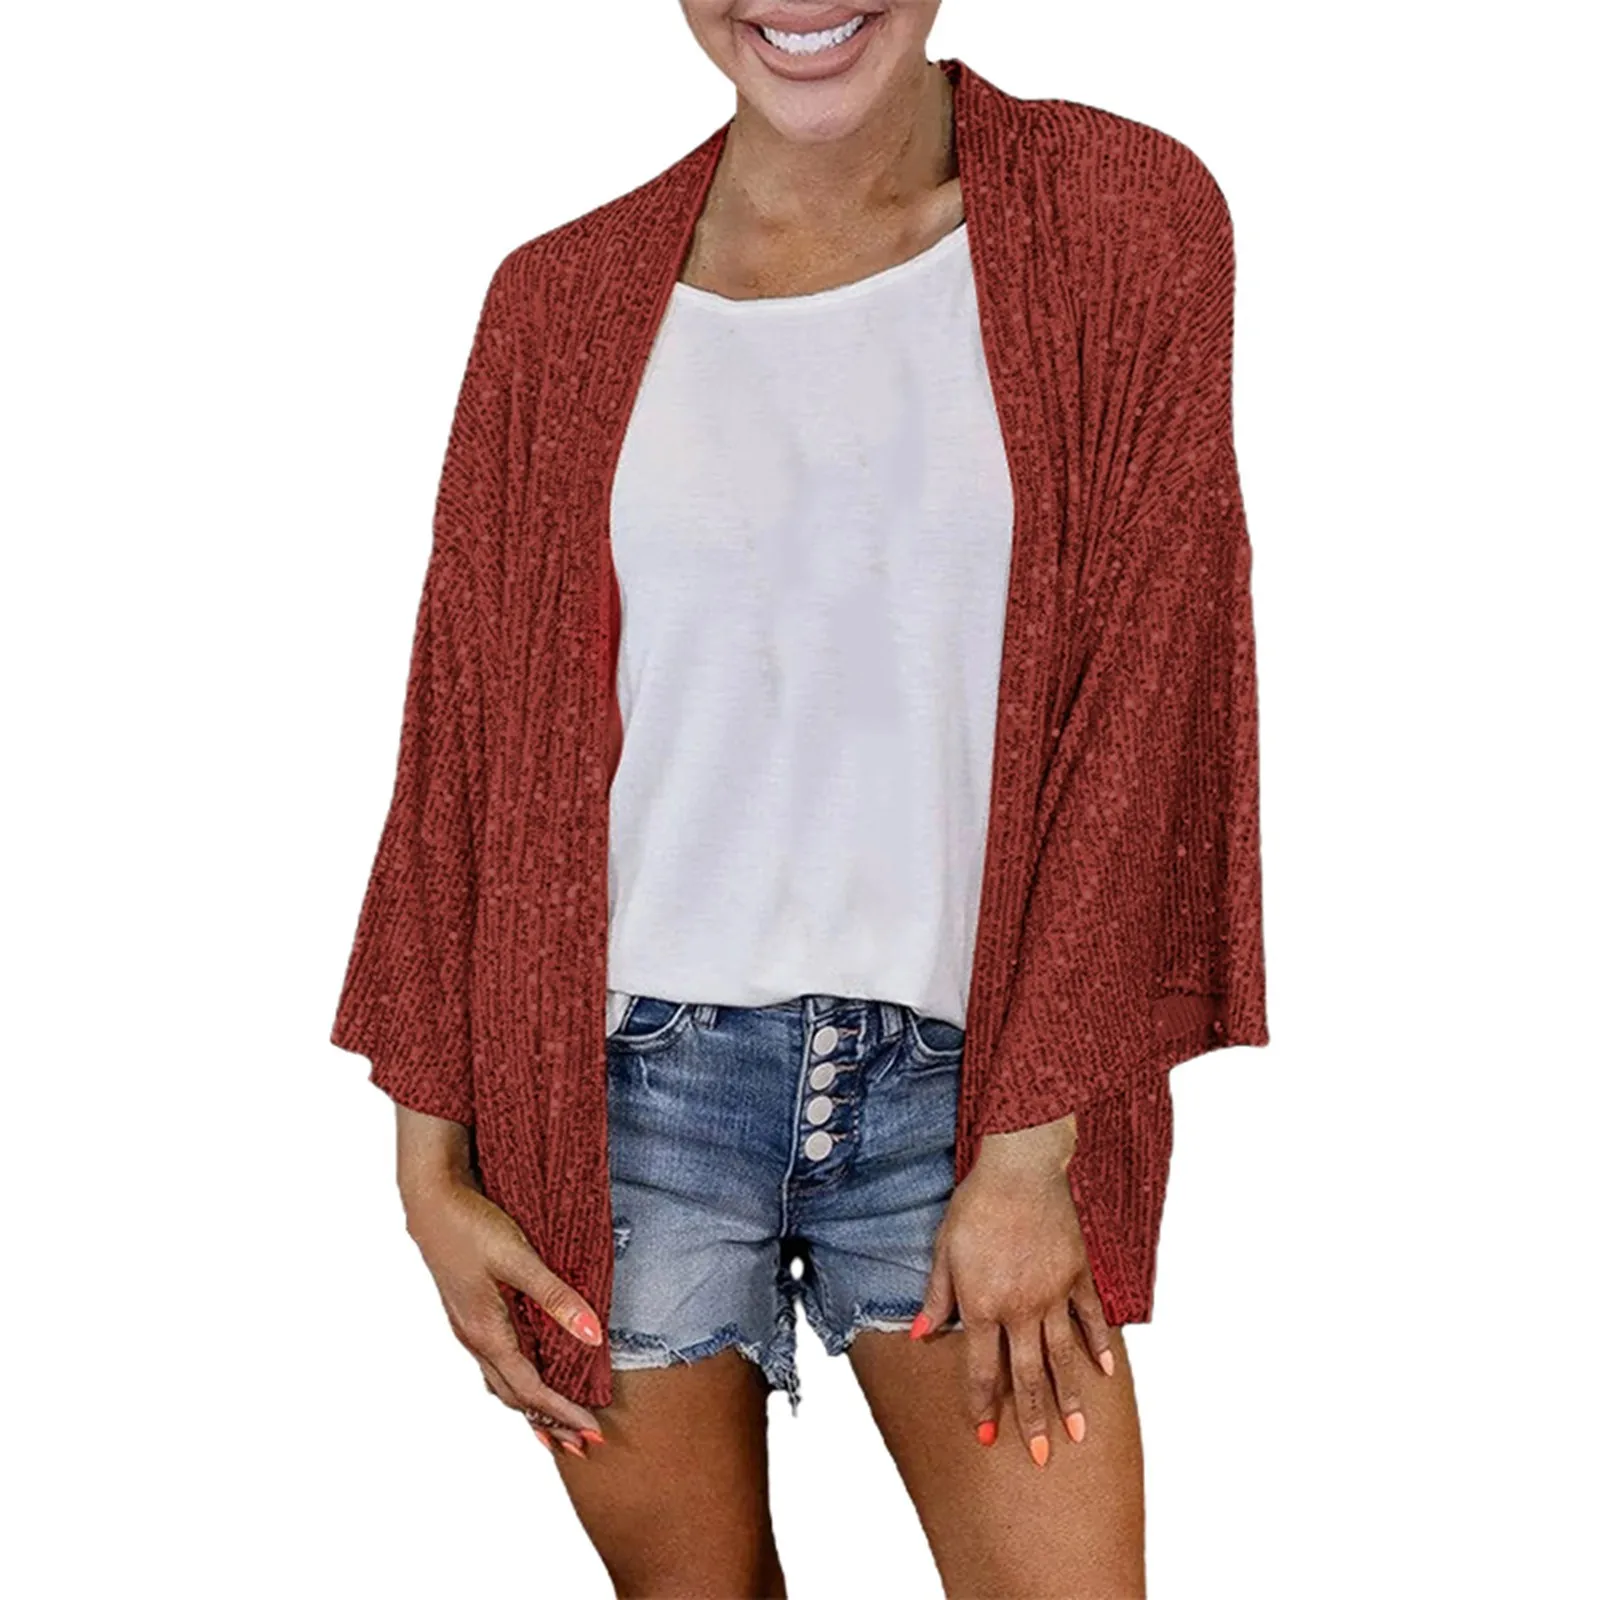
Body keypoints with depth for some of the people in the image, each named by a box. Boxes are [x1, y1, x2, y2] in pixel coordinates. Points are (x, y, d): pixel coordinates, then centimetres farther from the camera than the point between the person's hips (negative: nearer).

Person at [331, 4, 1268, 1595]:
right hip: (630, 1085, 1)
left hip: (959, 1082, 0)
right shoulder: (564, 304, 1)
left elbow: (1133, 711, -4)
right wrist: (433, 1166, 3)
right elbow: (463, 740, 4)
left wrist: (1032, 1147, -7)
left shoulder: (1133, 224, -2)